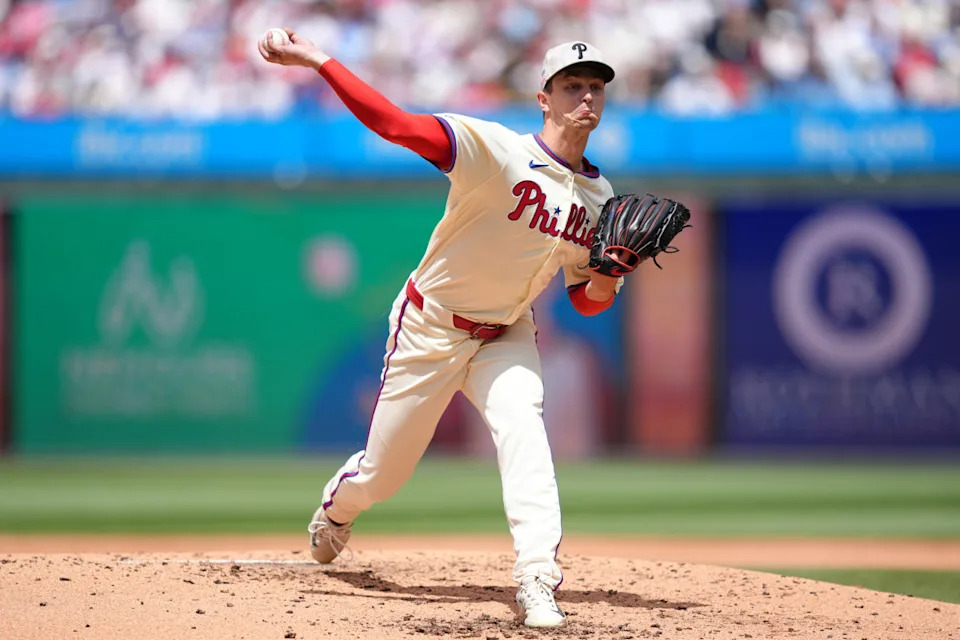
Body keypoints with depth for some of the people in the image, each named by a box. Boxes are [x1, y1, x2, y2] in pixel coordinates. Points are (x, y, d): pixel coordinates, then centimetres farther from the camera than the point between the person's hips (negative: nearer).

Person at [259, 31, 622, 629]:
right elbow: (395, 123, -33)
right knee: (382, 475, 8)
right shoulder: (495, 150, -22)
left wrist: (605, 283, -17)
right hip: (430, 327, -3)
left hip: (506, 334, 4)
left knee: (522, 425, -27)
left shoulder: (599, 196, -2)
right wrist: (318, 61, -44)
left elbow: (585, 300, 8)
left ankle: (538, 580, -32)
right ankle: (338, 503, 45)